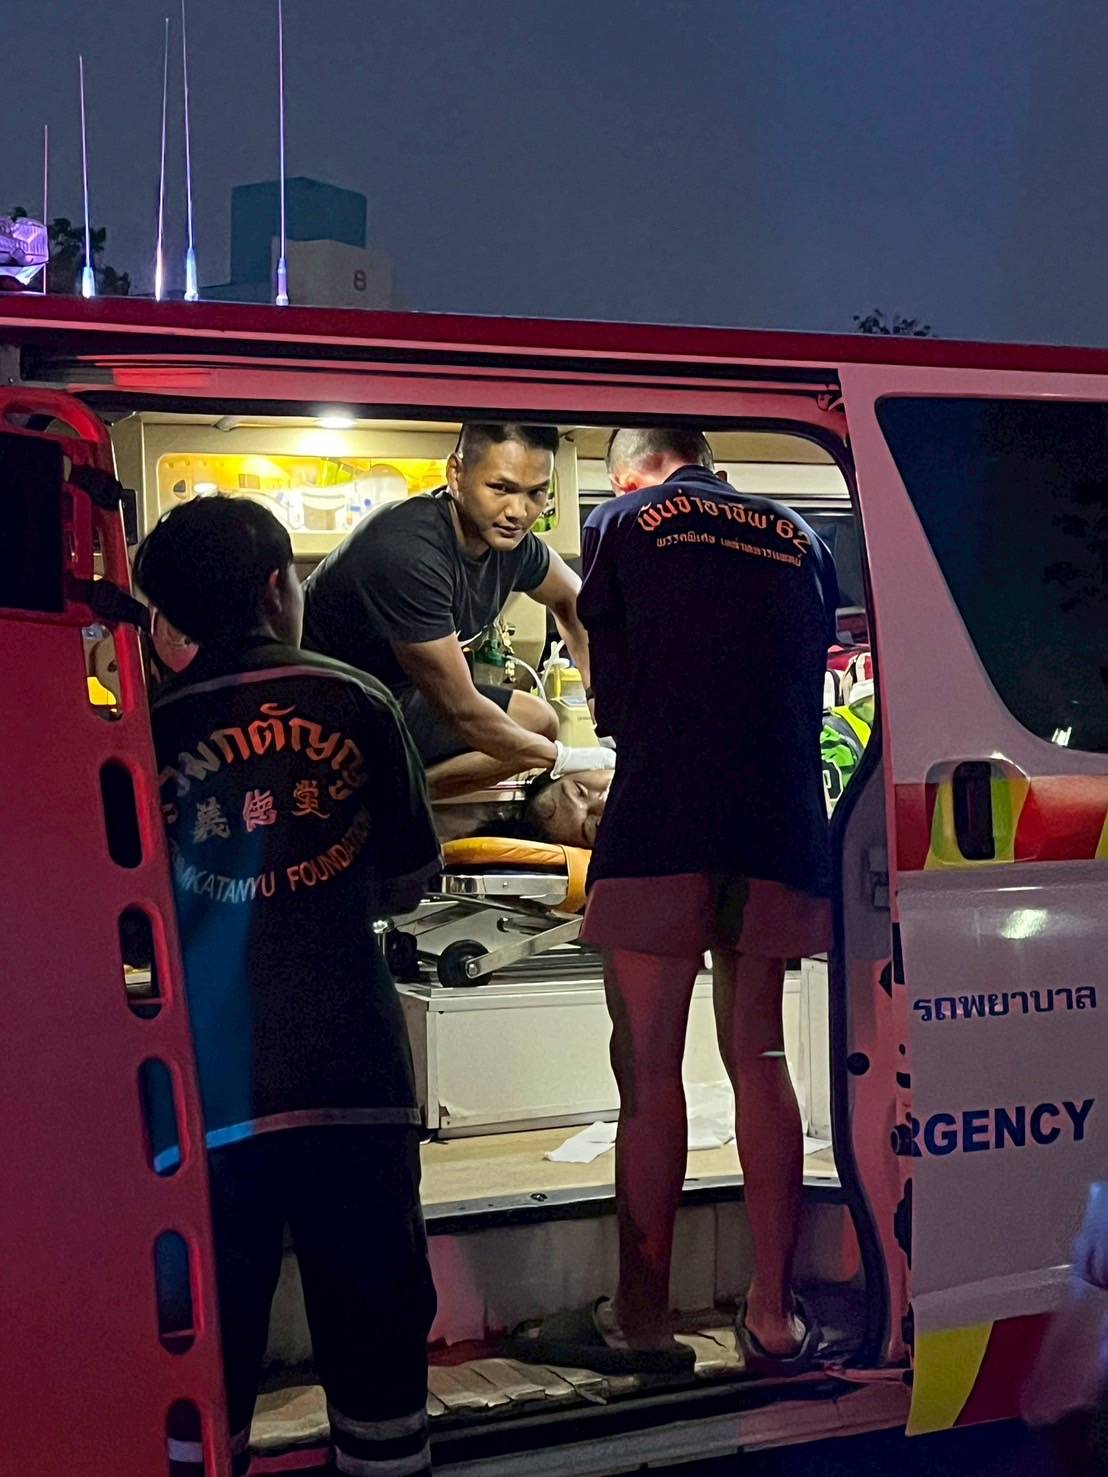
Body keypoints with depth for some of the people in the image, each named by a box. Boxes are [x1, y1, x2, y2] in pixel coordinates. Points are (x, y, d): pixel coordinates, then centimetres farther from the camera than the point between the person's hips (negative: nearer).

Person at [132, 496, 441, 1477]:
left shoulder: (152, 729, 3)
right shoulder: (356, 703, 3)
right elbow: (406, 884, 10)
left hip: (205, 1092, 1)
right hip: (351, 1074, 0)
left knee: (208, 1353, 9)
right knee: (375, 1327, 10)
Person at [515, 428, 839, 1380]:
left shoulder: (624, 523, 8)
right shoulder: (800, 541, 19)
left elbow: (612, 699, 9)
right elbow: (807, 688, 19)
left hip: (659, 828, -4)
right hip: (782, 833, 4)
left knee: (648, 1070, 2)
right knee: (759, 1061, 10)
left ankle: (643, 1320, 7)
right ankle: (775, 1318, 12)